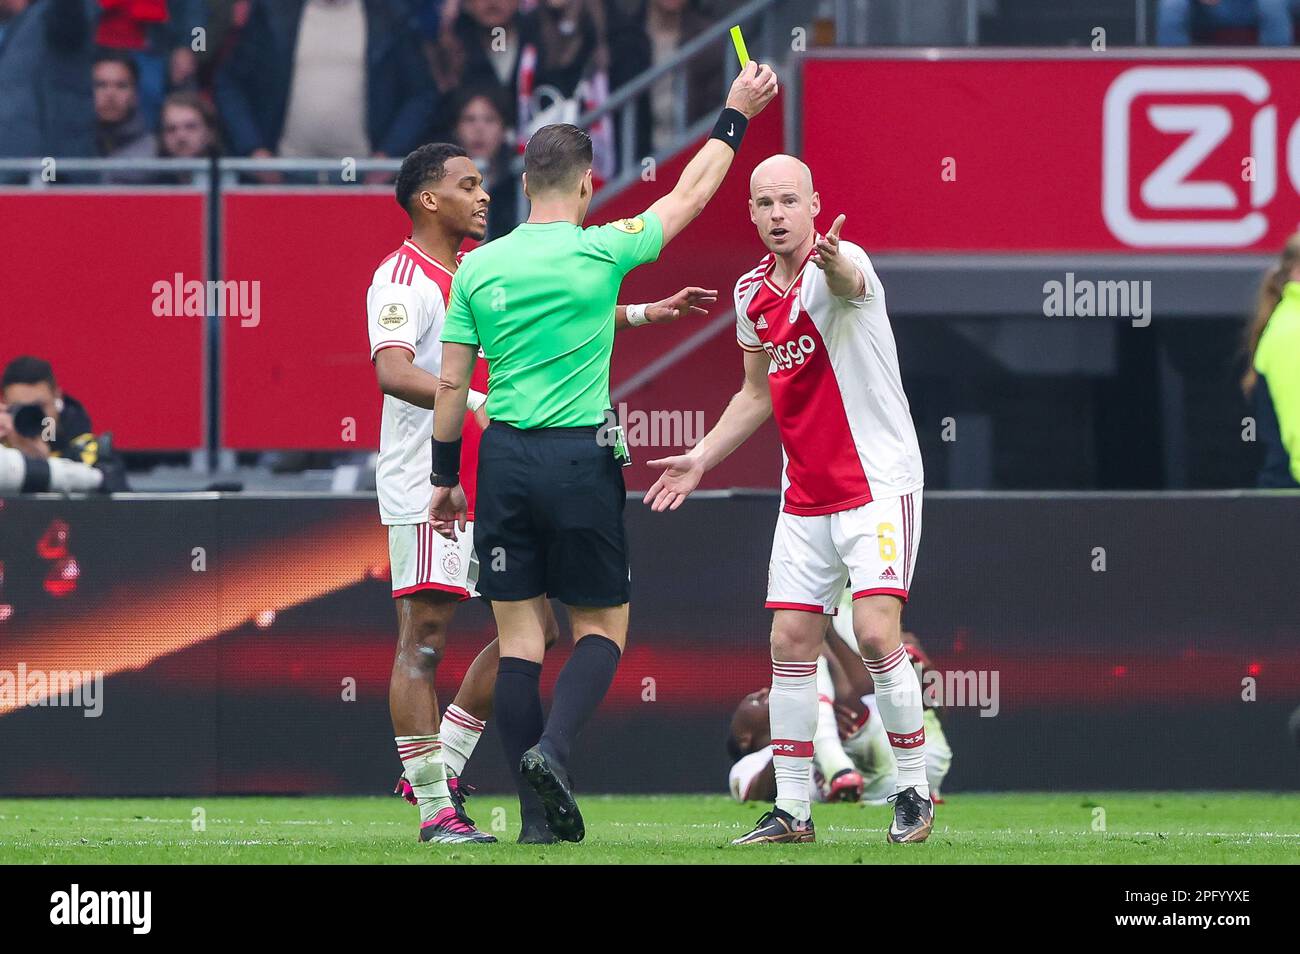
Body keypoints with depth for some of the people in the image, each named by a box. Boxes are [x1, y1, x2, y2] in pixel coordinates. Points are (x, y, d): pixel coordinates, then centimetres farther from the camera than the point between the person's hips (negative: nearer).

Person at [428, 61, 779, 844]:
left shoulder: (479, 267, 3)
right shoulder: (601, 252, -5)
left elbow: (452, 384, 5)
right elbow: (691, 196, 9)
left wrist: (446, 477, 15)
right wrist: (736, 116, 22)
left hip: (503, 457, 3)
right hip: (581, 455, -3)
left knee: (520, 635, 5)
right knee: (603, 627, 8)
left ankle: (540, 810, 3)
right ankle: (553, 748, -17)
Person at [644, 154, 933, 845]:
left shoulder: (838, 263, -15)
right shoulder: (753, 293, 7)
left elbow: (845, 281, -42)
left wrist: (831, 262, -66)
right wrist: (700, 459, 17)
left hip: (879, 485, -7)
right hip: (805, 497, 7)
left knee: (876, 633, -16)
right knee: (790, 642, 3)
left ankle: (914, 790, -1)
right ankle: (792, 809, 10)